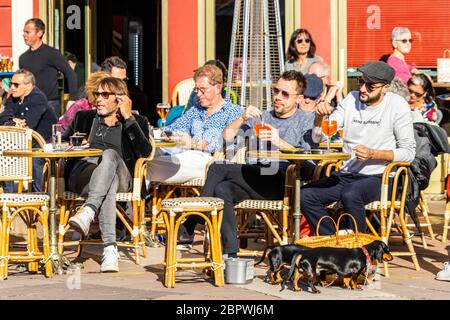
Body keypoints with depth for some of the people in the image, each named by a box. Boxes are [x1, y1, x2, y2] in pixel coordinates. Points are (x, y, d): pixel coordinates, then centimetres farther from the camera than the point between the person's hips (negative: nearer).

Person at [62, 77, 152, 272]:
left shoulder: (136, 122, 20)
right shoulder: (84, 118, 29)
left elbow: (145, 151, 1)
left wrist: (128, 117, 1)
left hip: (120, 177, -1)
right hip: (82, 174, 1)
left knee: (110, 154, -38)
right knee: (108, 184, -37)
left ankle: (88, 212, -55)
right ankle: (109, 247, -53)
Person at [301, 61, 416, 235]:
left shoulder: (397, 105, -5)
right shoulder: (352, 99, 9)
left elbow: (408, 152, -8)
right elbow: (318, 138, 10)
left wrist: (373, 154, -20)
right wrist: (319, 116, -11)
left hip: (377, 177, -5)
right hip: (346, 175, 6)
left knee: (350, 195, -36)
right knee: (305, 196, -16)